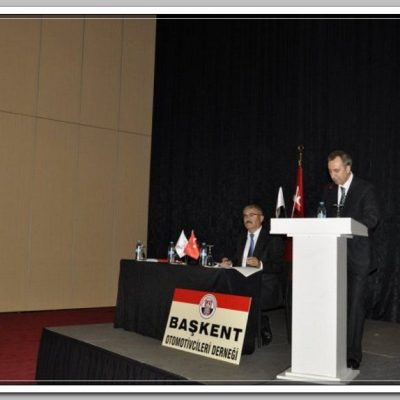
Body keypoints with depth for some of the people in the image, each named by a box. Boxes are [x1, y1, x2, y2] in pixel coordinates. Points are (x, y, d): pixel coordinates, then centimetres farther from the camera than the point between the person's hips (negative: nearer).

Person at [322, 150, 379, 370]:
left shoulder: (365, 189, -3)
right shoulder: (328, 190, 13)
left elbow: (372, 218, -12)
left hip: (357, 257, -4)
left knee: (355, 306, -1)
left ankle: (352, 354, 7)